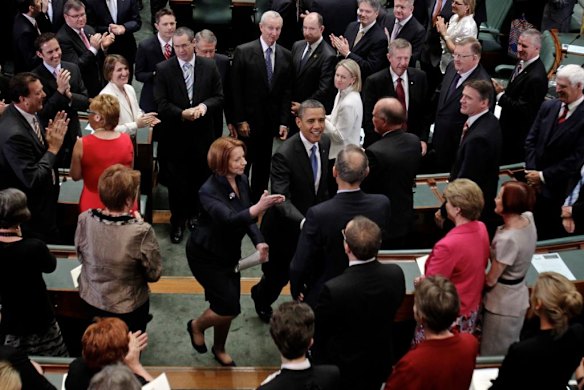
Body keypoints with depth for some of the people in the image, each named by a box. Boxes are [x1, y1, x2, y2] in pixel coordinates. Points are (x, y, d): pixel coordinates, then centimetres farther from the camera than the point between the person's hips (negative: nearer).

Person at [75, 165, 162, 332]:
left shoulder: (84, 220, -20)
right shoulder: (141, 232, -34)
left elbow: (81, 256, -1)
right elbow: (154, 274, -18)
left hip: (90, 300, 4)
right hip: (127, 308, -3)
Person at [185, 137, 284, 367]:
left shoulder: (242, 181, -8)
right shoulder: (209, 191, -29)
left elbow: (246, 218, 4)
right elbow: (229, 220, -45)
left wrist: (259, 242, -12)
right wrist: (259, 207, -62)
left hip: (229, 253, 6)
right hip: (206, 255, -6)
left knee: (226, 305, 13)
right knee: (230, 307, -9)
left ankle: (219, 349, 40)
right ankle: (196, 326, 22)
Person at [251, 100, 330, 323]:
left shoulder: (324, 142, -7)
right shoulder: (284, 155, -30)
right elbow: (281, 199, -37)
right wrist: (304, 222, -51)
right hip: (285, 227, -5)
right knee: (279, 274, 18)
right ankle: (261, 298, 51)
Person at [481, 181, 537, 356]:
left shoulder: (507, 239, -33)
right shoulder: (528, 219, -10)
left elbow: (490, 280, -20)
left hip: (502, 303, -8)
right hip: (518, 296, 8)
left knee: (493, 354, 11)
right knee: (510, 350, 26)